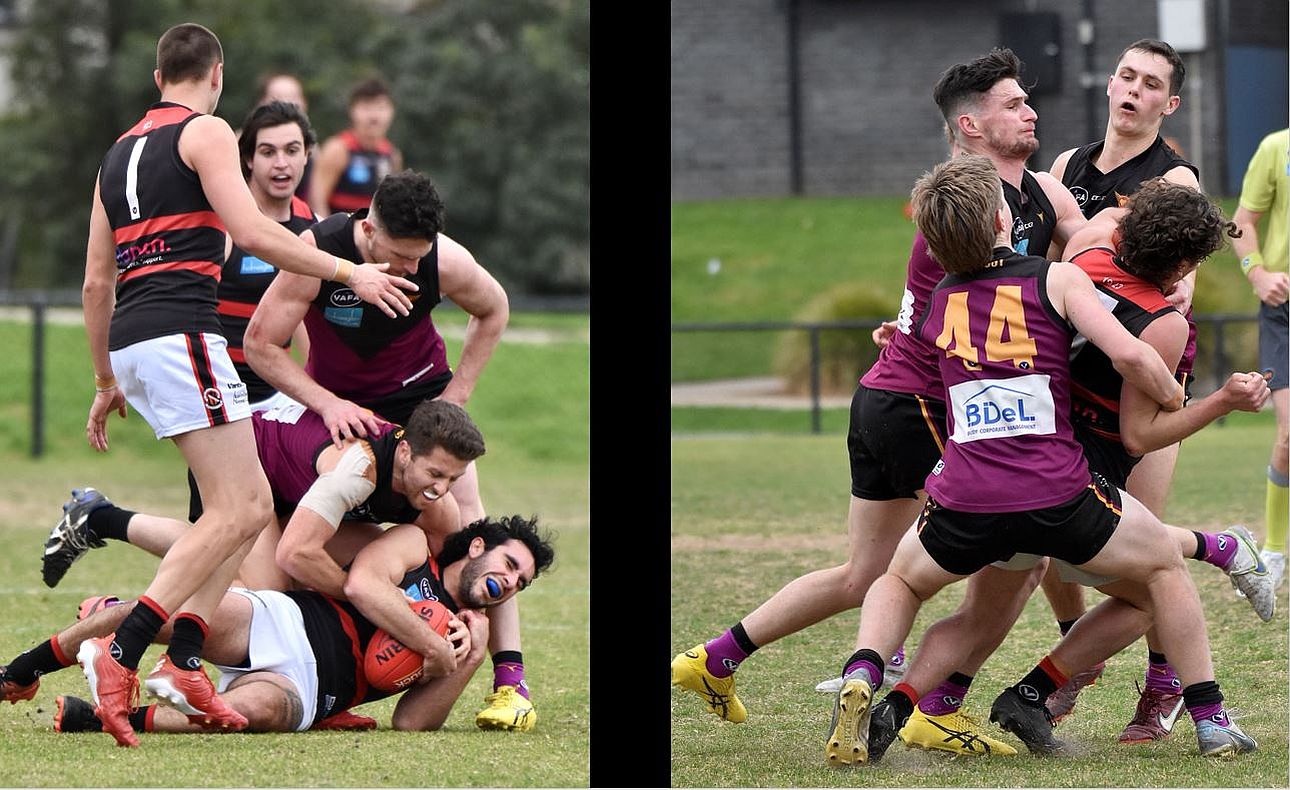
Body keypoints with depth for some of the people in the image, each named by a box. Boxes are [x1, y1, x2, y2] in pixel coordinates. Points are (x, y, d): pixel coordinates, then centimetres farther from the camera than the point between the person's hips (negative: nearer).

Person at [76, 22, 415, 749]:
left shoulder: (120, 153, 24)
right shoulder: (204, 131, 1)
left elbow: (96, 284, 24)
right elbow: (251, 233, -12)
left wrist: (107, 382, 30)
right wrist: (350, 273, -6)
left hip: (128, 341, 9)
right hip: (180, 331, -9)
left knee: (253, 501, 11)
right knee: (234, 512, -11)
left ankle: (183, 661, -2)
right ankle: (121, 652, -22)